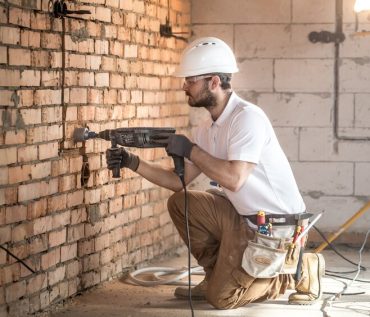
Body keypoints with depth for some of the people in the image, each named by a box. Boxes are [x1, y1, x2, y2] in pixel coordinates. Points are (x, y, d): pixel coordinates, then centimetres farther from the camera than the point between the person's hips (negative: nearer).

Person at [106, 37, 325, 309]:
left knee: (222, 298, -8)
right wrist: (133, 163, -2)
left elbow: (234, 179, -30)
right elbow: (179, 180, 8)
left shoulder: (247, 117, -21)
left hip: (275, 223, -9)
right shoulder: (208, 128, 7)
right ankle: (219, 276, 15)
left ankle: (300, 271, 8)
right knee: (179, 204, 5)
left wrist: (191, 150, -21)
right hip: (242, 215, 9)